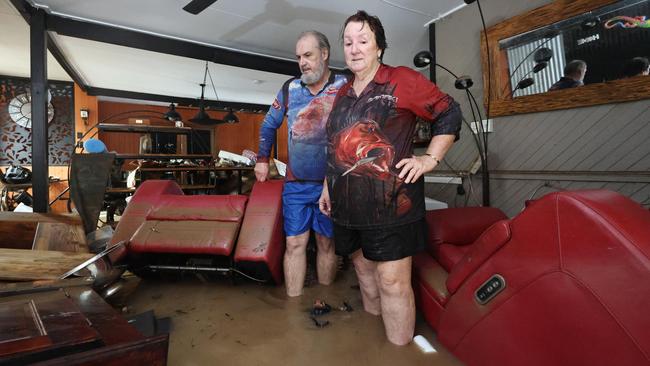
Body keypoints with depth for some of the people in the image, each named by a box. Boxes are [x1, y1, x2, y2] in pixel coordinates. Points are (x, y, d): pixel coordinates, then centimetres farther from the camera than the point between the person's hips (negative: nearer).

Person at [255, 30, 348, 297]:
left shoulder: (345, 88, -3)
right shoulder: (290, 89, 7)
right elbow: (269, 125, 19)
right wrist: (262, 160, 14)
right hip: (296, 183, 3)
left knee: (326, 244, 10)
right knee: (294, 243, 3)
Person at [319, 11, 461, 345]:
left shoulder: (401, 80, -2)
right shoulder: (342, 95, 16)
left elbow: (448, 113, 2)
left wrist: (430, 159, -6)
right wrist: (328, 186, 21)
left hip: (390, 202, -6)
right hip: (348, 205, 7)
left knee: (392, 281, -4)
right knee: (363, 270, 17)